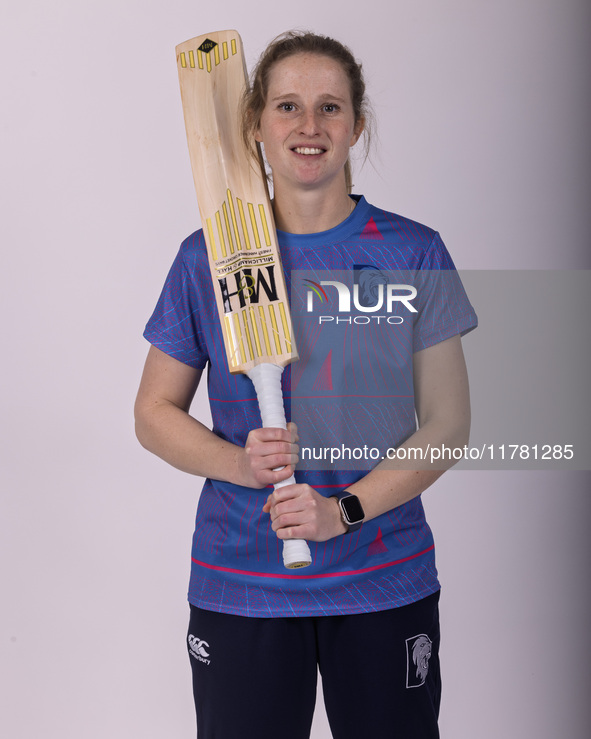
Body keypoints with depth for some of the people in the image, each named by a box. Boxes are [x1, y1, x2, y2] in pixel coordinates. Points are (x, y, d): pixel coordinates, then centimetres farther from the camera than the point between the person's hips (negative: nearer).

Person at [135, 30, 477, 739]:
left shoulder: (413, 253, -2)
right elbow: (155, 414, 5)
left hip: (384, 582, 0)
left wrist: (344, 510, -15)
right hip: (240, 586, 0)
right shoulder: (207, 258, 0)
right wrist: (241, 464, -14)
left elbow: (447, 422, -2)